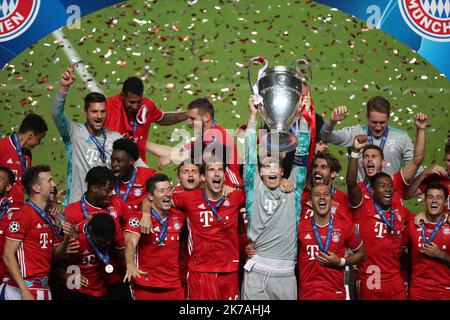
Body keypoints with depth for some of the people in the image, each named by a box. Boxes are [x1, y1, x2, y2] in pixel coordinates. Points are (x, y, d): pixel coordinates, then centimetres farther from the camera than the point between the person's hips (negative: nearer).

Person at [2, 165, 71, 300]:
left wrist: (66, 239, -4)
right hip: (26, 290, -8)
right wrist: (24, 290, -21)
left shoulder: (48, 219, 12)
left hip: (43, 288, 8)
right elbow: (8, 255, -15)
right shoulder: (23, 214, -11)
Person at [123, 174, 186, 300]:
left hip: (174, 287, 4)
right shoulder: (138, 218, -9)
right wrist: (130, 265, -43)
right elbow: (130, 243, -25)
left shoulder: (178, 216, 6)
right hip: (146, 288, -4)